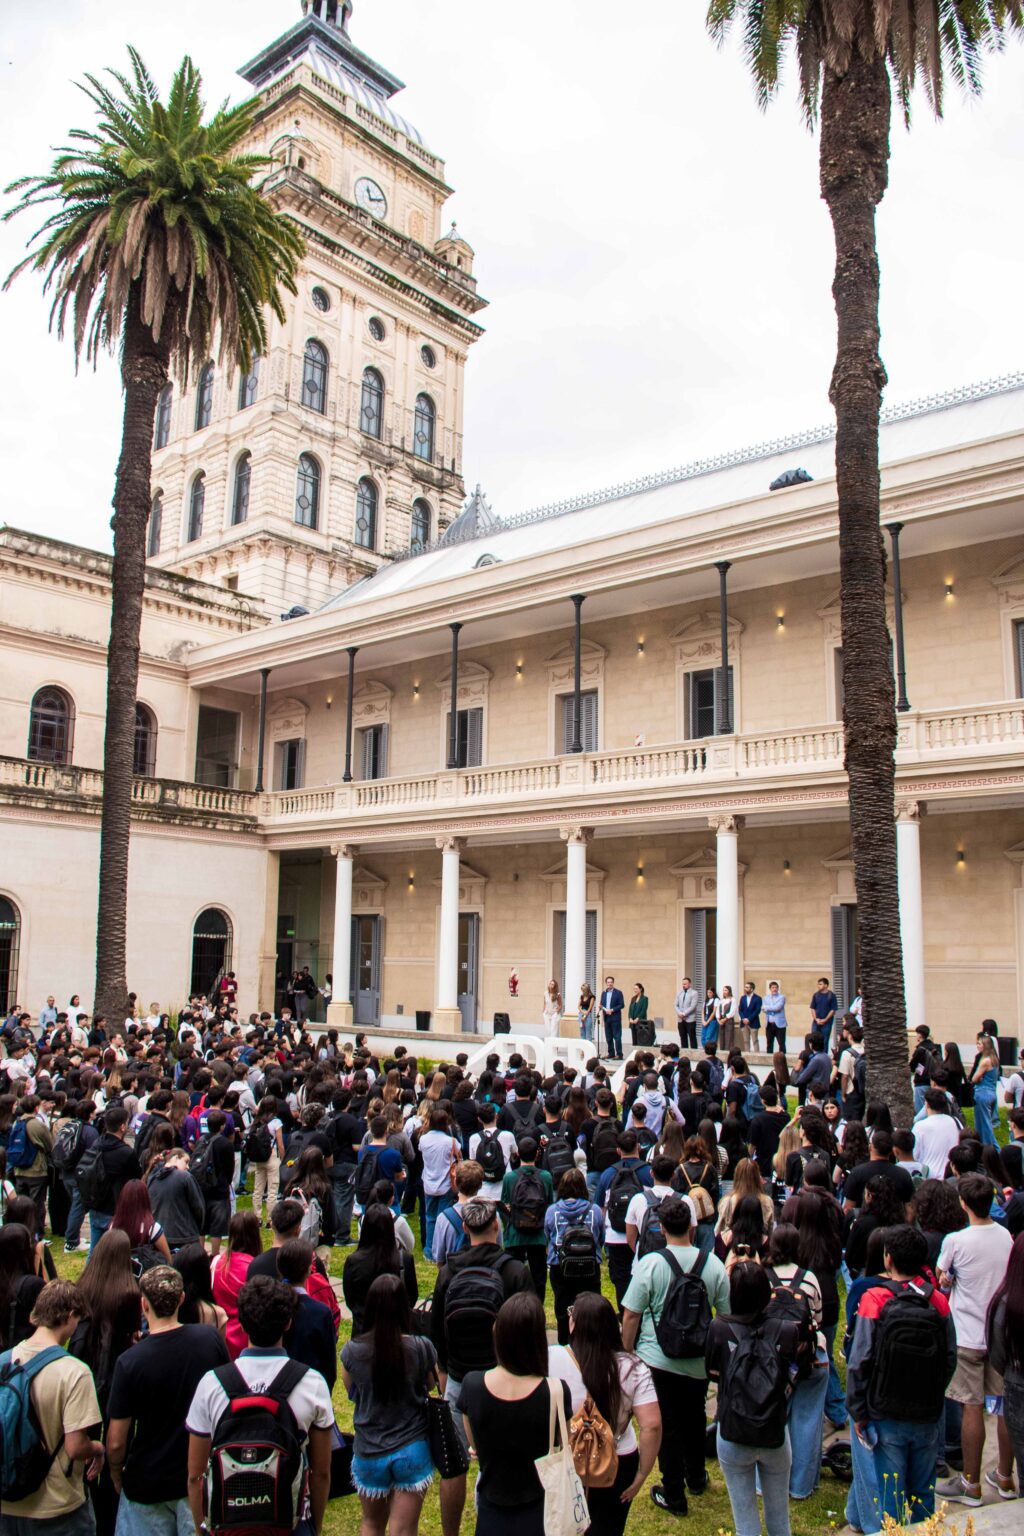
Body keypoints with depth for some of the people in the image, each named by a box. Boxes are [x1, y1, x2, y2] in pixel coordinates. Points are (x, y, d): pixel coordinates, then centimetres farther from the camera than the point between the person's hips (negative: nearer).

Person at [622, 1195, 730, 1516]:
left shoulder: (650, 1263, -18)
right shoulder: (713, 1264, -8)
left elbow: (631, 1315, -13)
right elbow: (728, 1314, 1)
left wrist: (627, 1351, 2)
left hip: (657, 1361, -3)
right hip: (699, 1361, 3)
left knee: (667, 1426, 11)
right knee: (694, 1419, 24)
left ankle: (673, 1495, 21)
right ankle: (696, 1478, 42)